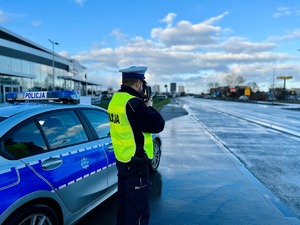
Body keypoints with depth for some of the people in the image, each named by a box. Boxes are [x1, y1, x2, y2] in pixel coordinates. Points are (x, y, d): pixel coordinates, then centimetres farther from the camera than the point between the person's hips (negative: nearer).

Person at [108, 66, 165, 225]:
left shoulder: (115, 99, 4)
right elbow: (158, 125, -18)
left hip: (122, 160, 9)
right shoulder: (133, 103, -23)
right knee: (138, 209, 4)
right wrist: (149, 107, -3)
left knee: (124, 203, 24)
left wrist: (143, 106, 6)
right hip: (135, 164, -9)